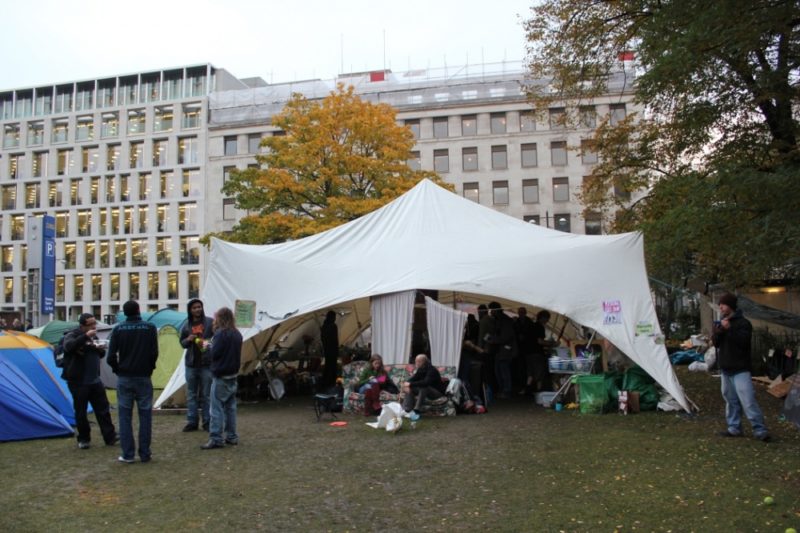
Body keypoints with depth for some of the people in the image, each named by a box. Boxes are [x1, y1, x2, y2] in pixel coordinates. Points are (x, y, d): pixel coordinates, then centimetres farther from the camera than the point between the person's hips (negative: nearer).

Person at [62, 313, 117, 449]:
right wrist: (85, 336, -37)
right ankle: (83, 439, 17)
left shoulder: (93, 336, 10)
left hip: (94, 380, 6)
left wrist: (101, 349, -2)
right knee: (81, 411, 3)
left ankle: (110, 437, 11)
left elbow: (100, 355, 20)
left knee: (103, 409, 6)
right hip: (78, 382, -6)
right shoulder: (72, 335, -10)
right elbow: (69, 346, -34)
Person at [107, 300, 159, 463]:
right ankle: (145, 453, 9)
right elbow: (154, 353, -8)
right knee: (145, 415, 7)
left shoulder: (118, 329, -1)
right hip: (143, 377, -1)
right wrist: (149, 369, 7)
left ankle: (127, 454, 8)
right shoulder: (150, 327, -5)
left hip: (124, 378, 1)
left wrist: (118, 370, 11)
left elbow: (111, 356, -5)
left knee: (125, 416, 7)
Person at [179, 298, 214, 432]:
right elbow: (182, 343, 15)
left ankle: (207, 422, 11)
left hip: (206, 363, -3)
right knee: (191, 394, 8)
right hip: (191, 363, 4)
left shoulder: (210, 322, -2)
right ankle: (192, 422, 16)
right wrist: (188, 339, -6)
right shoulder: (186, 325, 8)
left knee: (206, 394, 2)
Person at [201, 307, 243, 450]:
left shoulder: (221, 334, -16)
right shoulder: (237, 334, 8)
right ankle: (232, 436, 19)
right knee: (230, 407, 14)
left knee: (217, 408, -4)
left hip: (221, 377, -8)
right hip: (233, 375, 8)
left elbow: (214, 353, -17)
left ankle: (216, 439, -3)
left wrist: (210, 345, 3)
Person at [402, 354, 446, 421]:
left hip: (437, 392, -8)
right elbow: (413, 378, 0)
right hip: (425, 390, 8)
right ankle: (406, 410, -21)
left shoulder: (432, 370, -24)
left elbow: (426, 383, -38)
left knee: (423, 388, -36)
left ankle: (416, 411, -39)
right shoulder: (420, 370, 1)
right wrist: (407, 384, -23)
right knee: (410, 388, -9)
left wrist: (411, 384, -37)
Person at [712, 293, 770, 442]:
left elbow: (744, 341, -19)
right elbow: (715, 343, 4)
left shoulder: (743, 322, -6)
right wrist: (719, 331, -15)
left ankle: (759, 430, -7)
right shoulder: (720, 323, 13)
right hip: (725, 368, 7)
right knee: (731, 400, 11)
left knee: (747, 400, -12)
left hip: (740, 369, -7)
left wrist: (730, 329, -25)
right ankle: (734, 428, 19)